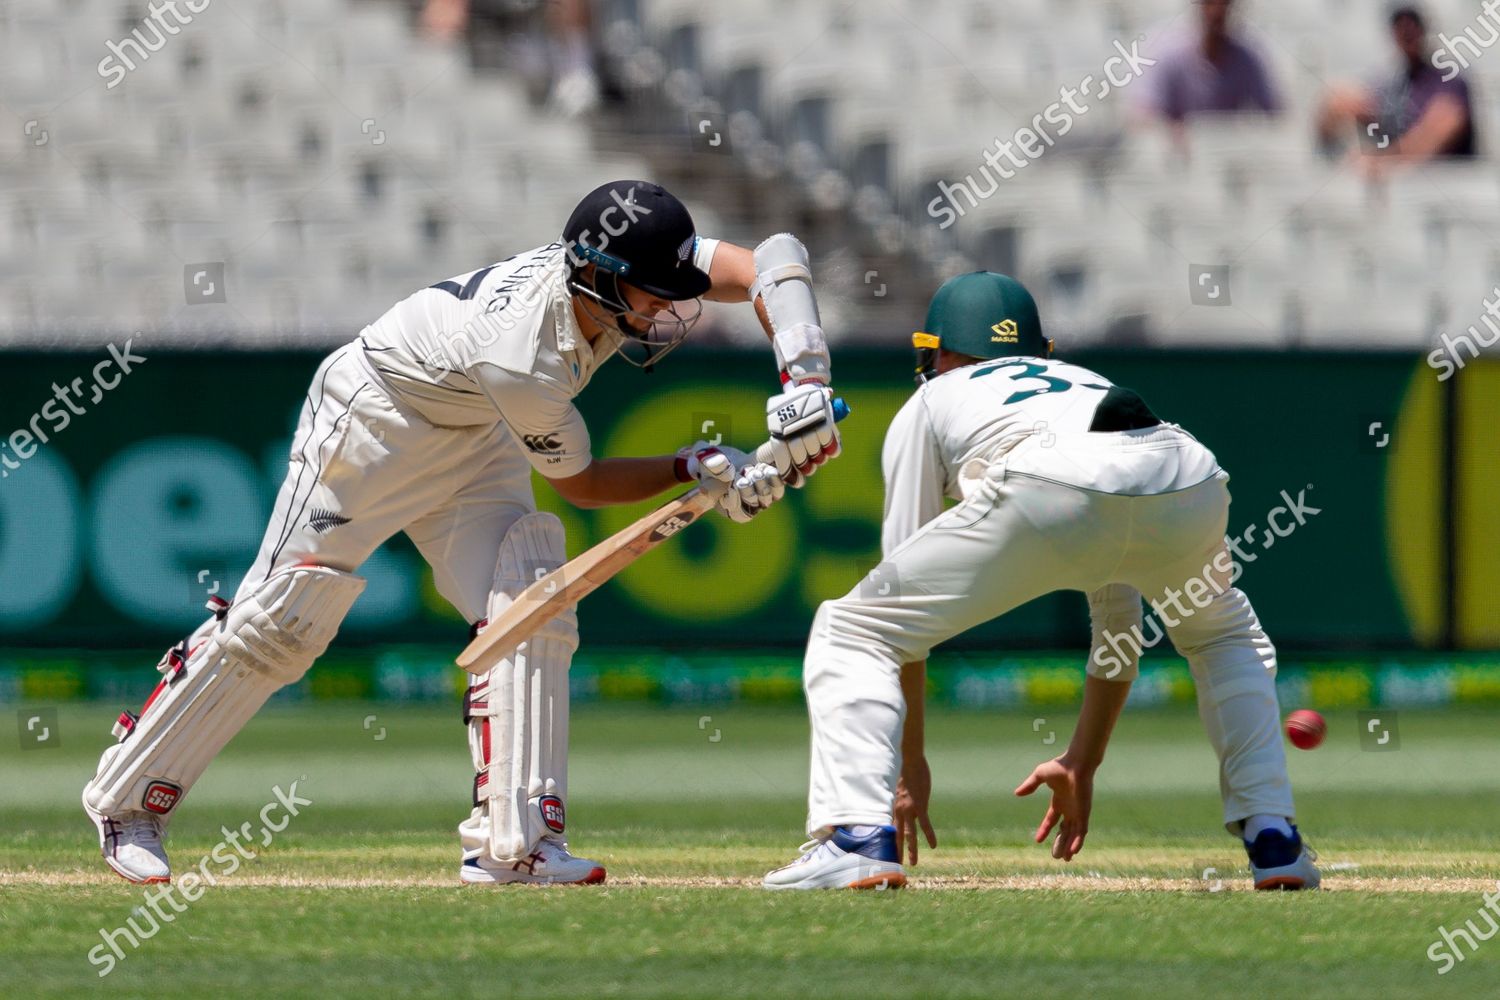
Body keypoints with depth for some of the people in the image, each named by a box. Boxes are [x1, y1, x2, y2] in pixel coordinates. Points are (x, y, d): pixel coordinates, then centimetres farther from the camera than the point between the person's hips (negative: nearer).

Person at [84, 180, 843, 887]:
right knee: (280, 618, -5)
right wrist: (696, 472, -26)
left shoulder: (635, 272, -23)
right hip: (374, 417, -7)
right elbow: (580, 483, -21)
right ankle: (126, 798, 7)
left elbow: (773, 260, -29)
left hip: (472, 440, 7)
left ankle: (511, 843, -10)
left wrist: (802, 373, -41)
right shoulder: (521, 361, -38)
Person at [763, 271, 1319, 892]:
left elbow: (906, 603, 27)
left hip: (1047, 490, -4)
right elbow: (1118, 619, 45)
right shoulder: (1085, 381, 45)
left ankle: (861, 840, -6)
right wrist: (1083, 764, 49)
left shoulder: (928, 404, 34)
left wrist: (909, 761, 31)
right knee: (1225, 635, 37)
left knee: (850, 632, 12)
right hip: (1191, 485, 4)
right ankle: (1274, 838, 22)